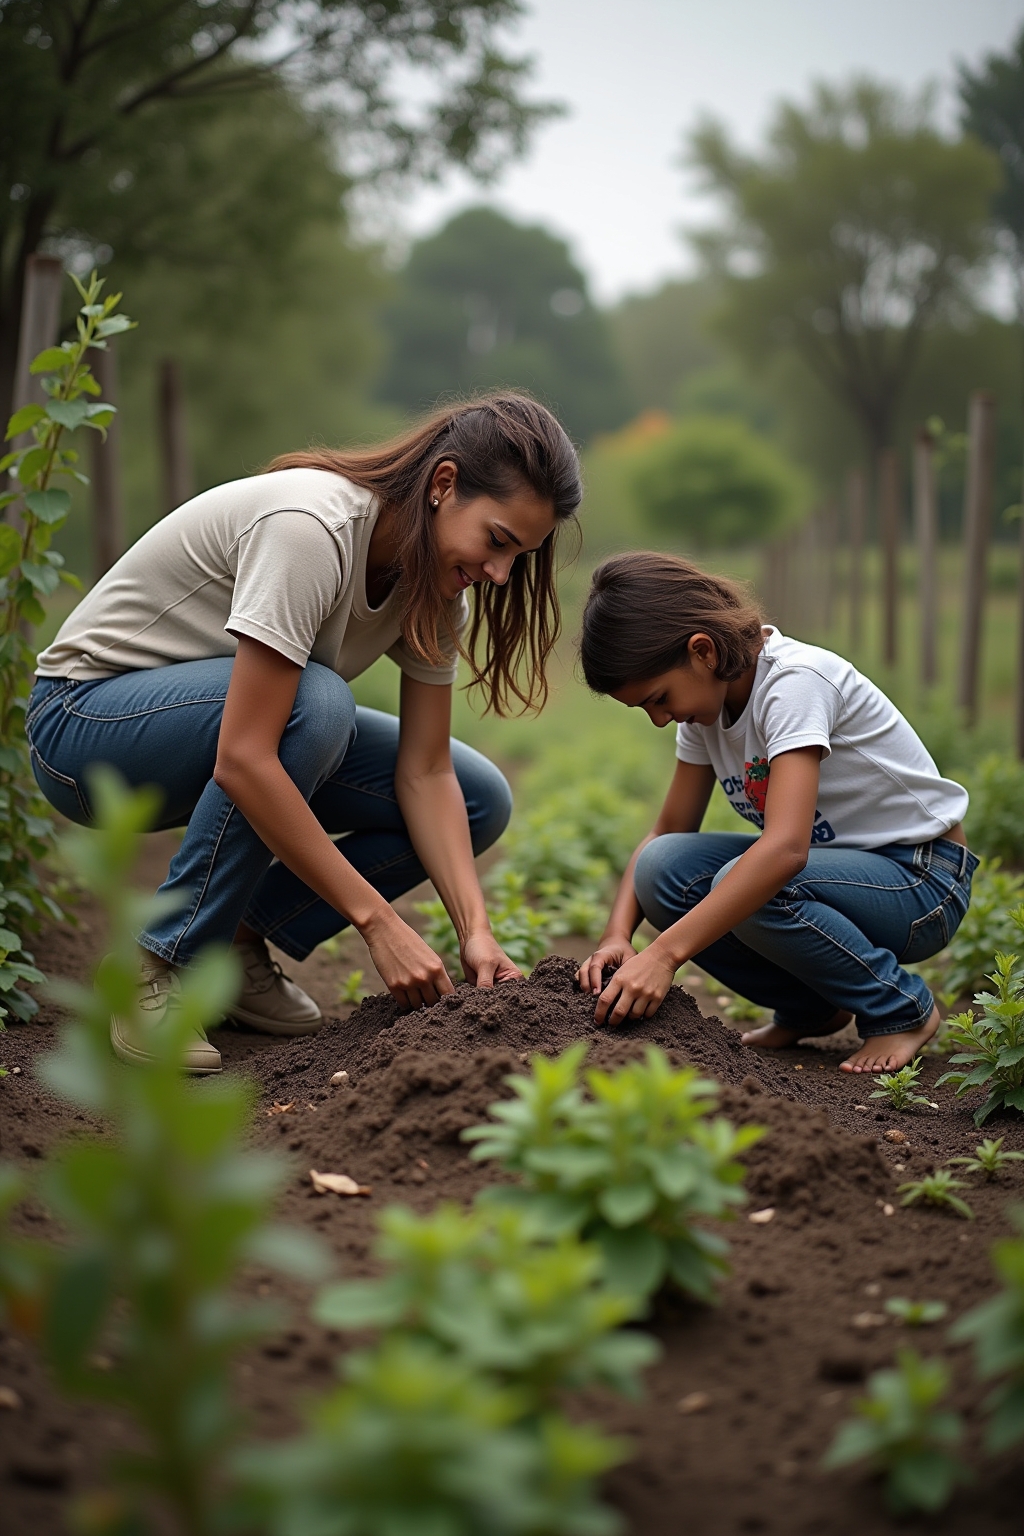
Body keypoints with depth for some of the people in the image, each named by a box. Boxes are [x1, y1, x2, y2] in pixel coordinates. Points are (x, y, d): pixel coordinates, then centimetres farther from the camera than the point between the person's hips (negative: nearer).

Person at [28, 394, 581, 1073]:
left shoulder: (437, 575, -8)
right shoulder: (311, 528, -33)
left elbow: (425, 773, -8)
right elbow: (243, 761, -38)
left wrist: (475, 929, -22)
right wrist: (378, 920, -35)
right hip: (85, 721, -7)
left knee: (480, 801, -8)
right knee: (314, 702, -37)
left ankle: (238, 940, 1)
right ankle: (163, 966, -20)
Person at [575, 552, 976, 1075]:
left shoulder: (795, 680, -26)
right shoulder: (705, 700, -1)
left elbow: (786, 848, -38)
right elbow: (667, 833, 2)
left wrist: (663, 954, -44)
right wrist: (617, 934, -17)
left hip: (922, 880, -7)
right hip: (828, 862, 8)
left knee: (744, 885, -33)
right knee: (661, 868, -16)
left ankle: (903, 1009, -9)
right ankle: (809, 1008, 4)